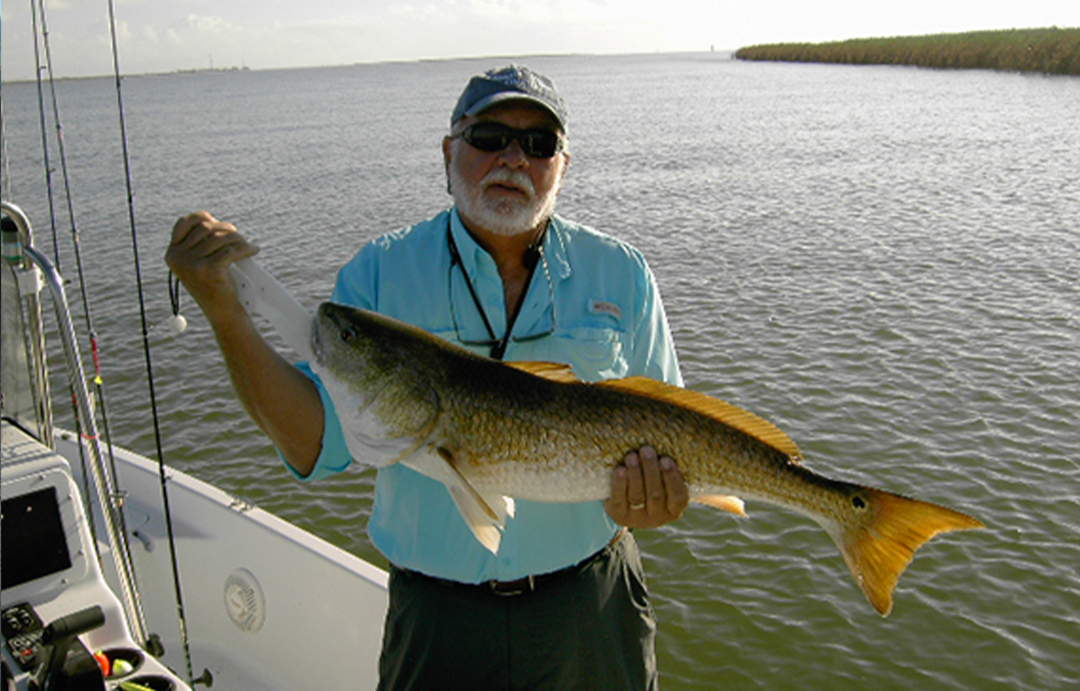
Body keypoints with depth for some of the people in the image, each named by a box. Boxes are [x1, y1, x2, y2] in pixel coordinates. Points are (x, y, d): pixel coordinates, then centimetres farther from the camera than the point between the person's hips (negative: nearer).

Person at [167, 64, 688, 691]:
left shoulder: (619, 273, -3)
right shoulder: (380, 274, -6)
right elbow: (319, 444, -13)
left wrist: (653, 500, -20)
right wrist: (225, 312, -23)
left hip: (591, 605, 2)